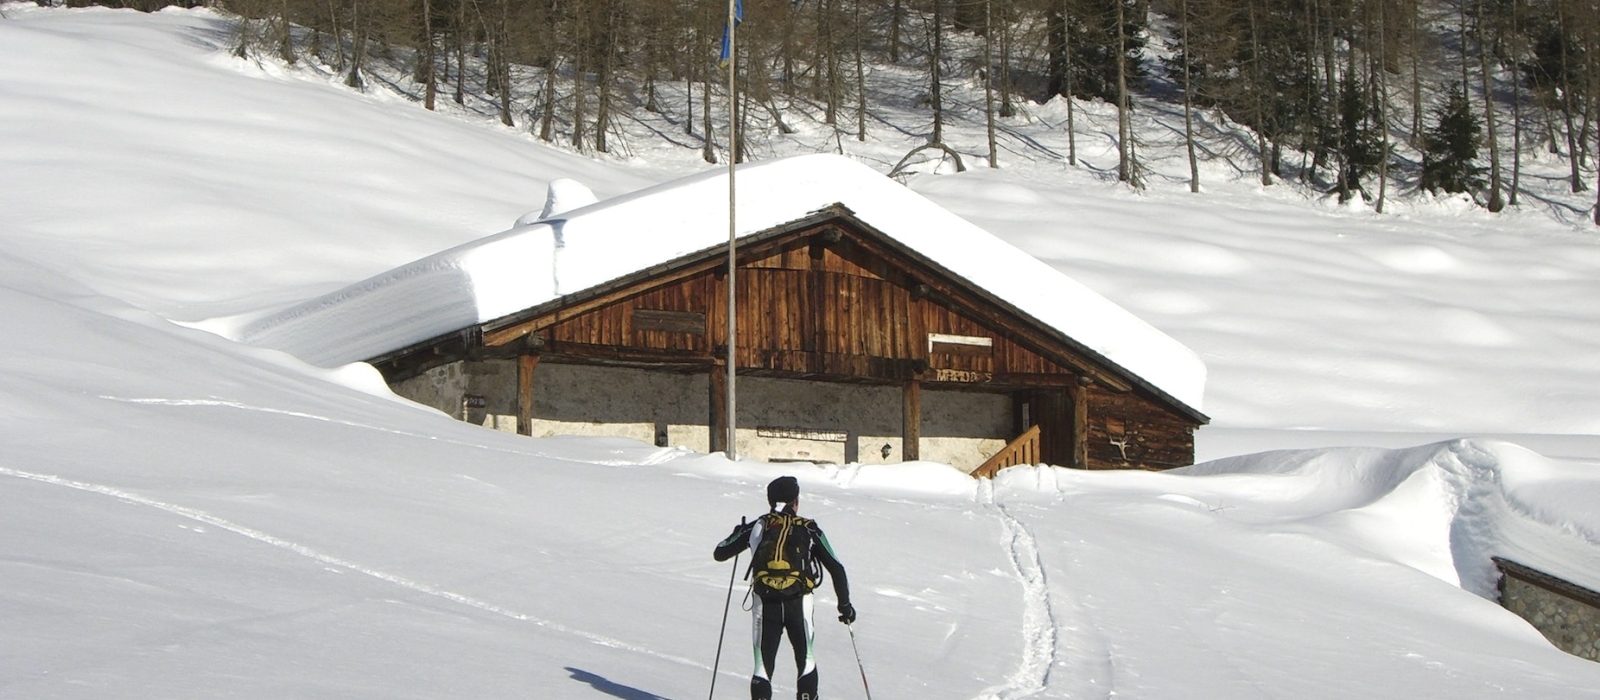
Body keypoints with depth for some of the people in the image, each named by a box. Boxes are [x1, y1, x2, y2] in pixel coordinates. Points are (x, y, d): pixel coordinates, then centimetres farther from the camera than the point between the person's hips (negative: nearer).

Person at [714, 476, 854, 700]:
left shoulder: (757, 527, 10)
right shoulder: (809, 530, 8)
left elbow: (720, 553, 16)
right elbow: (836, 569, 8)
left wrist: (739, 533, 36)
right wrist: (844, 603, 18)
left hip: (765, 604, 0)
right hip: (799, 603, 0)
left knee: (763, 665, 7)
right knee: (805, 659, 16)